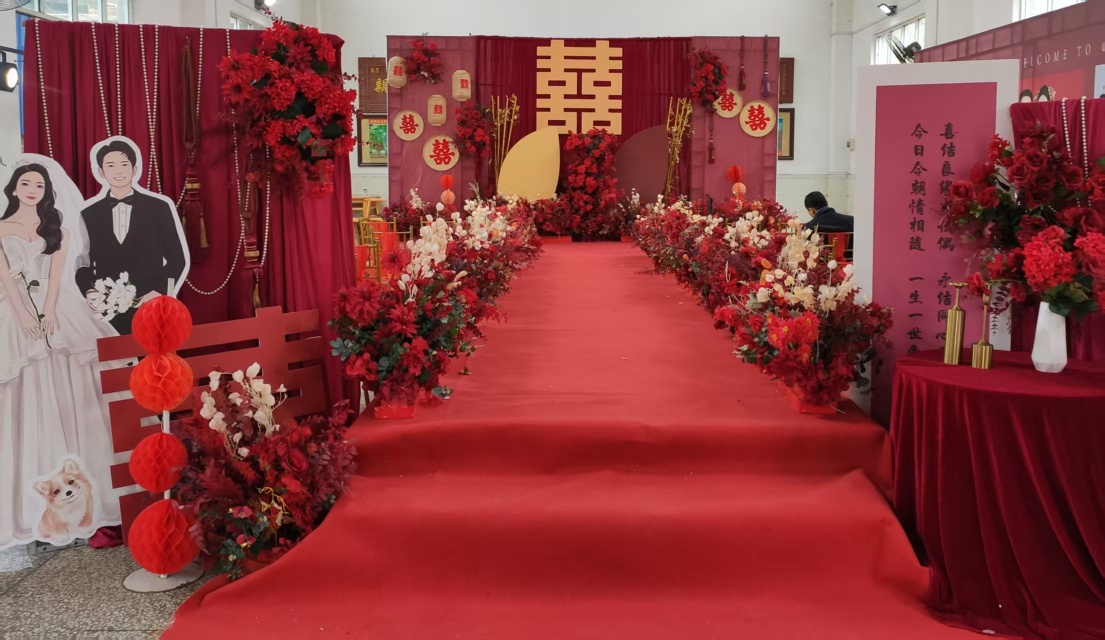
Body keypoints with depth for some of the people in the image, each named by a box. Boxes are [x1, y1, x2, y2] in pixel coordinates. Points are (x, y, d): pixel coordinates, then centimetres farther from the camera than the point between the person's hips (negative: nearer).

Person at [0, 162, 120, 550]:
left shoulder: (56, 229, 17)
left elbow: (57, 270, 3)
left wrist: (49, 311, -13)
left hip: (57, 310, 1)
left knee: (68, 396, -4)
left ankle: (82, 490, -2)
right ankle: (31, 501, -2)